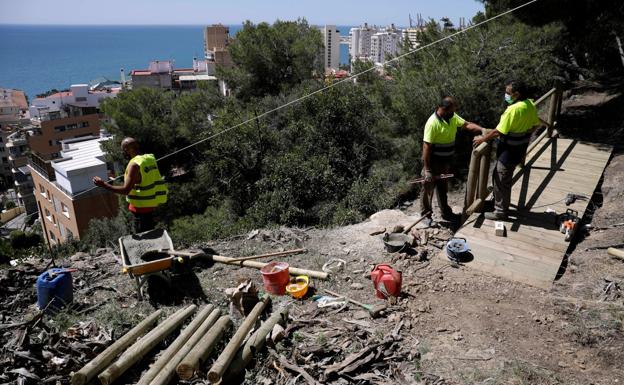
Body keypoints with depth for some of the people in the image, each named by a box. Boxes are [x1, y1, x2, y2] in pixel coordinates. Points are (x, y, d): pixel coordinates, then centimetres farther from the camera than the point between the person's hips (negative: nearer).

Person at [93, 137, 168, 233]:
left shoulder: (134, 165, -22)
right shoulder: (150, 158, 4)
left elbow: (125, 190, -25)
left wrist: (104, 184, -20)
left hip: (142, 207, -9)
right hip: (151, 204, 9)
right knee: (149, 234, 23)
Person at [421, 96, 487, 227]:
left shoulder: (452, 117, 0)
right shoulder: (433, 123, -25)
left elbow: (466, 124, -1)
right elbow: (426, 147, -25)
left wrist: (481, 129, -21)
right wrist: (427, 169, -24)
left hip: (446, 162, 8)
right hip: (433, 162, -8)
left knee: (443, 188, 22)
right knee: (429, 189, 6)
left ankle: (446, 212, 36)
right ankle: (426, 215, 19)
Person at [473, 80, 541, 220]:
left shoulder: (513, 109, -27)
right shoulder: (530, 105, -1)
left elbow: (499, 132, -23)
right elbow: (535, 125, 12)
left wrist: (482, 139, -10)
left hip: (509, 151, -9)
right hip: (520, 149, 9)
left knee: (501, 182, 5)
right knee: (498, 176, 24)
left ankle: (500, 212, 18)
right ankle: (499, 202, 39)